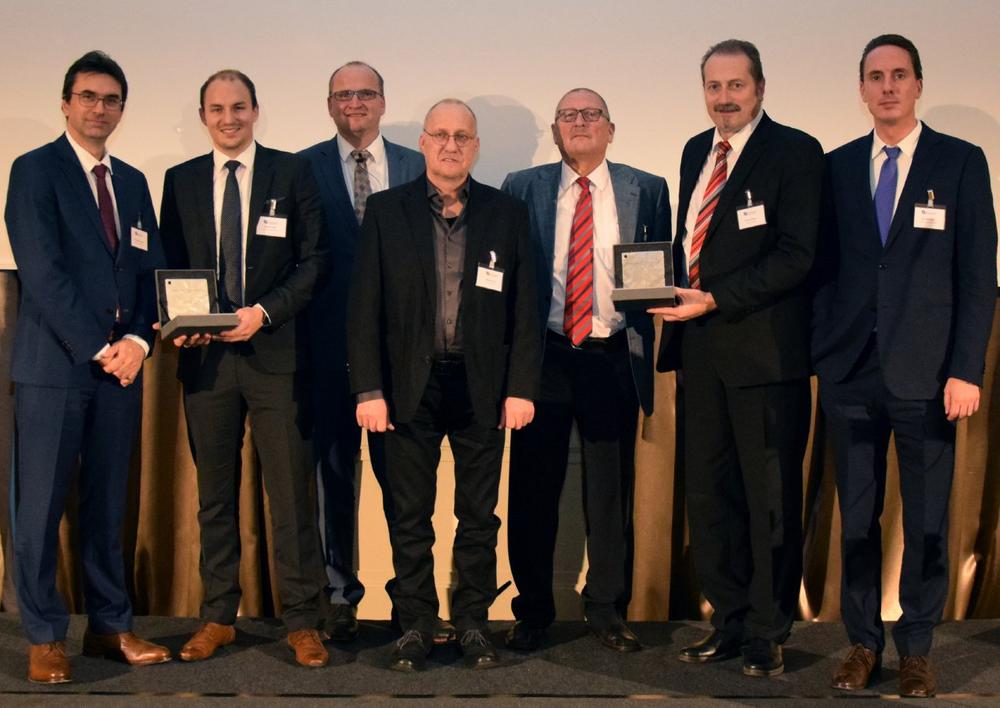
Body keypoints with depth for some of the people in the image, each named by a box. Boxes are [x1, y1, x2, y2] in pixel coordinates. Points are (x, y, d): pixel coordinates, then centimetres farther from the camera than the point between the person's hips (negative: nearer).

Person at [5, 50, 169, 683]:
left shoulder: (133, 182, 16)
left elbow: (151, 271, 13)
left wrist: (137, 340, -5)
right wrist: (98, 349, -13)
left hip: (121, 363, 5)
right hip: (54, 364, -5)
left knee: (109, 504, 10)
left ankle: (110, 625, 18)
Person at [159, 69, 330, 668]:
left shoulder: (292, 173, 3)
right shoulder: (181, 181, 11)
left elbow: (314, 260, 0)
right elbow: (171, 266, 13)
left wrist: (264, 312, -13)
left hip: (275, 352, -3)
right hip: (205, 354, 3)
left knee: (291, 492, -2)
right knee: (215, 494, 10)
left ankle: (302, 620, 7)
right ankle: (218, 617, 19)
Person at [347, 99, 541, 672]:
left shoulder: (508, 215, 5)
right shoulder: (387, 211, 4)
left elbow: (525, 309, 4)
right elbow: (365, 307, 1)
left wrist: (521, 388, -3)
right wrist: (369, 389, -6)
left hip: (482, 385, 1)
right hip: (410, 384, 0)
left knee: (479, 516, 8)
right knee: (411, 516, 6)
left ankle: (474, 623, 18)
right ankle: (416, 624, 16)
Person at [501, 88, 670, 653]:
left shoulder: (647, 191, 8)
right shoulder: (522, 188, 9)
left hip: (614, 357, 0)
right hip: (543, 354, 0)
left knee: (612, 489, 5)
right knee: (534, 488, 4)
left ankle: (608, 608, 19)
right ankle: (534, 611, 17)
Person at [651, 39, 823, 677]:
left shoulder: (795, 151, -6)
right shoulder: (696, 151, 15)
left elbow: (795, 256, -14)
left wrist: (714, 300, -19)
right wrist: (674, 289, 4)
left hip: (764, 351, -6)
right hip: (700, 347, 7)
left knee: (770, 497, 3)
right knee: (708, 493, 10)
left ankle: (768, 633, 15)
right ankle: (730, 622, 22)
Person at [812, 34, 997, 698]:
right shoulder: (839, 166, 9)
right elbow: (825, 267, 10)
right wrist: (820, 353, 2)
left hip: (927, 371, -2)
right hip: (852, 370, 2)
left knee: (927, 519, 4)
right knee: (856, 516, 7)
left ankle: (916, 649, 16)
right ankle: (863, 641, 20)